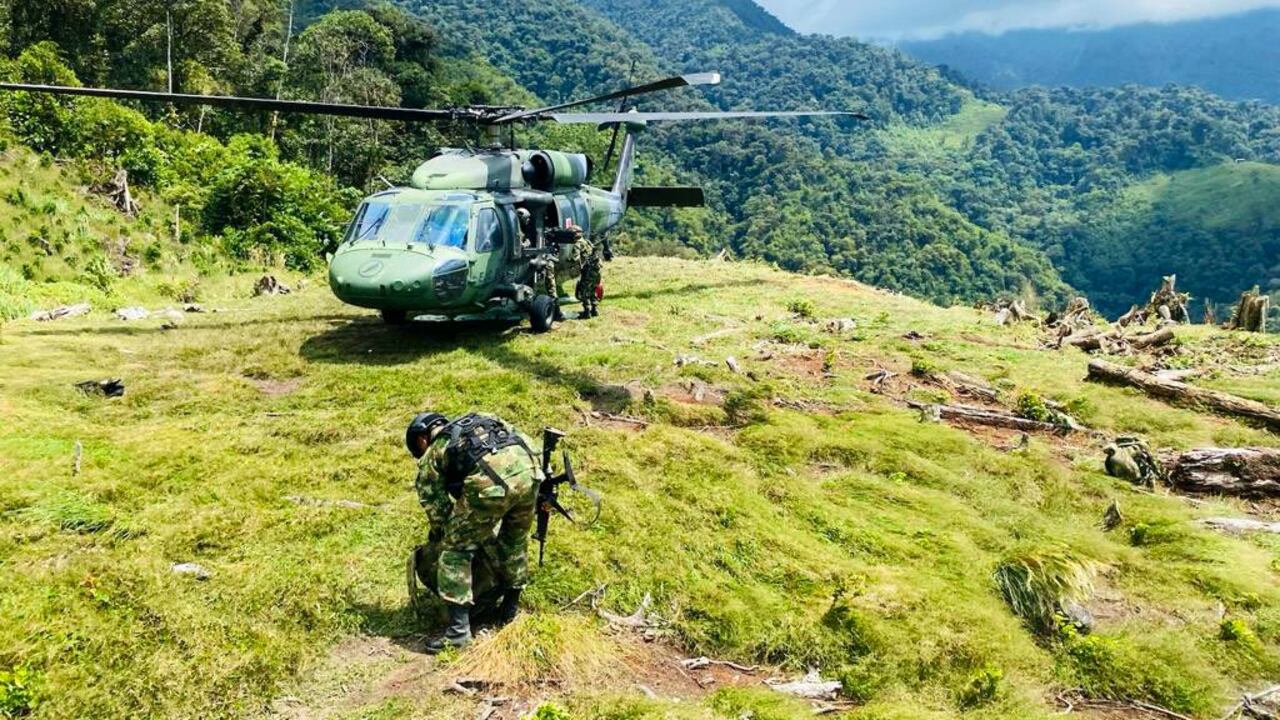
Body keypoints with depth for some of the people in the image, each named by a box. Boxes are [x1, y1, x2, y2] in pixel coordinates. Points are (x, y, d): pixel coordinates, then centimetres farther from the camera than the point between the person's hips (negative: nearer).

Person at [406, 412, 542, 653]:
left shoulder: (431, 456, 24)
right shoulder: (479, 420, 37)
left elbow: (436, 510, 23)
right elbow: (525, 440, 31)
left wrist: (440, 538, 41)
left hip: (488, 482, -5)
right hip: (528, 470, 5)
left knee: (456, 549, 13)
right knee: (515, 540, 28)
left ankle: (458, 629, 12)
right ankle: (510, 610, 40)